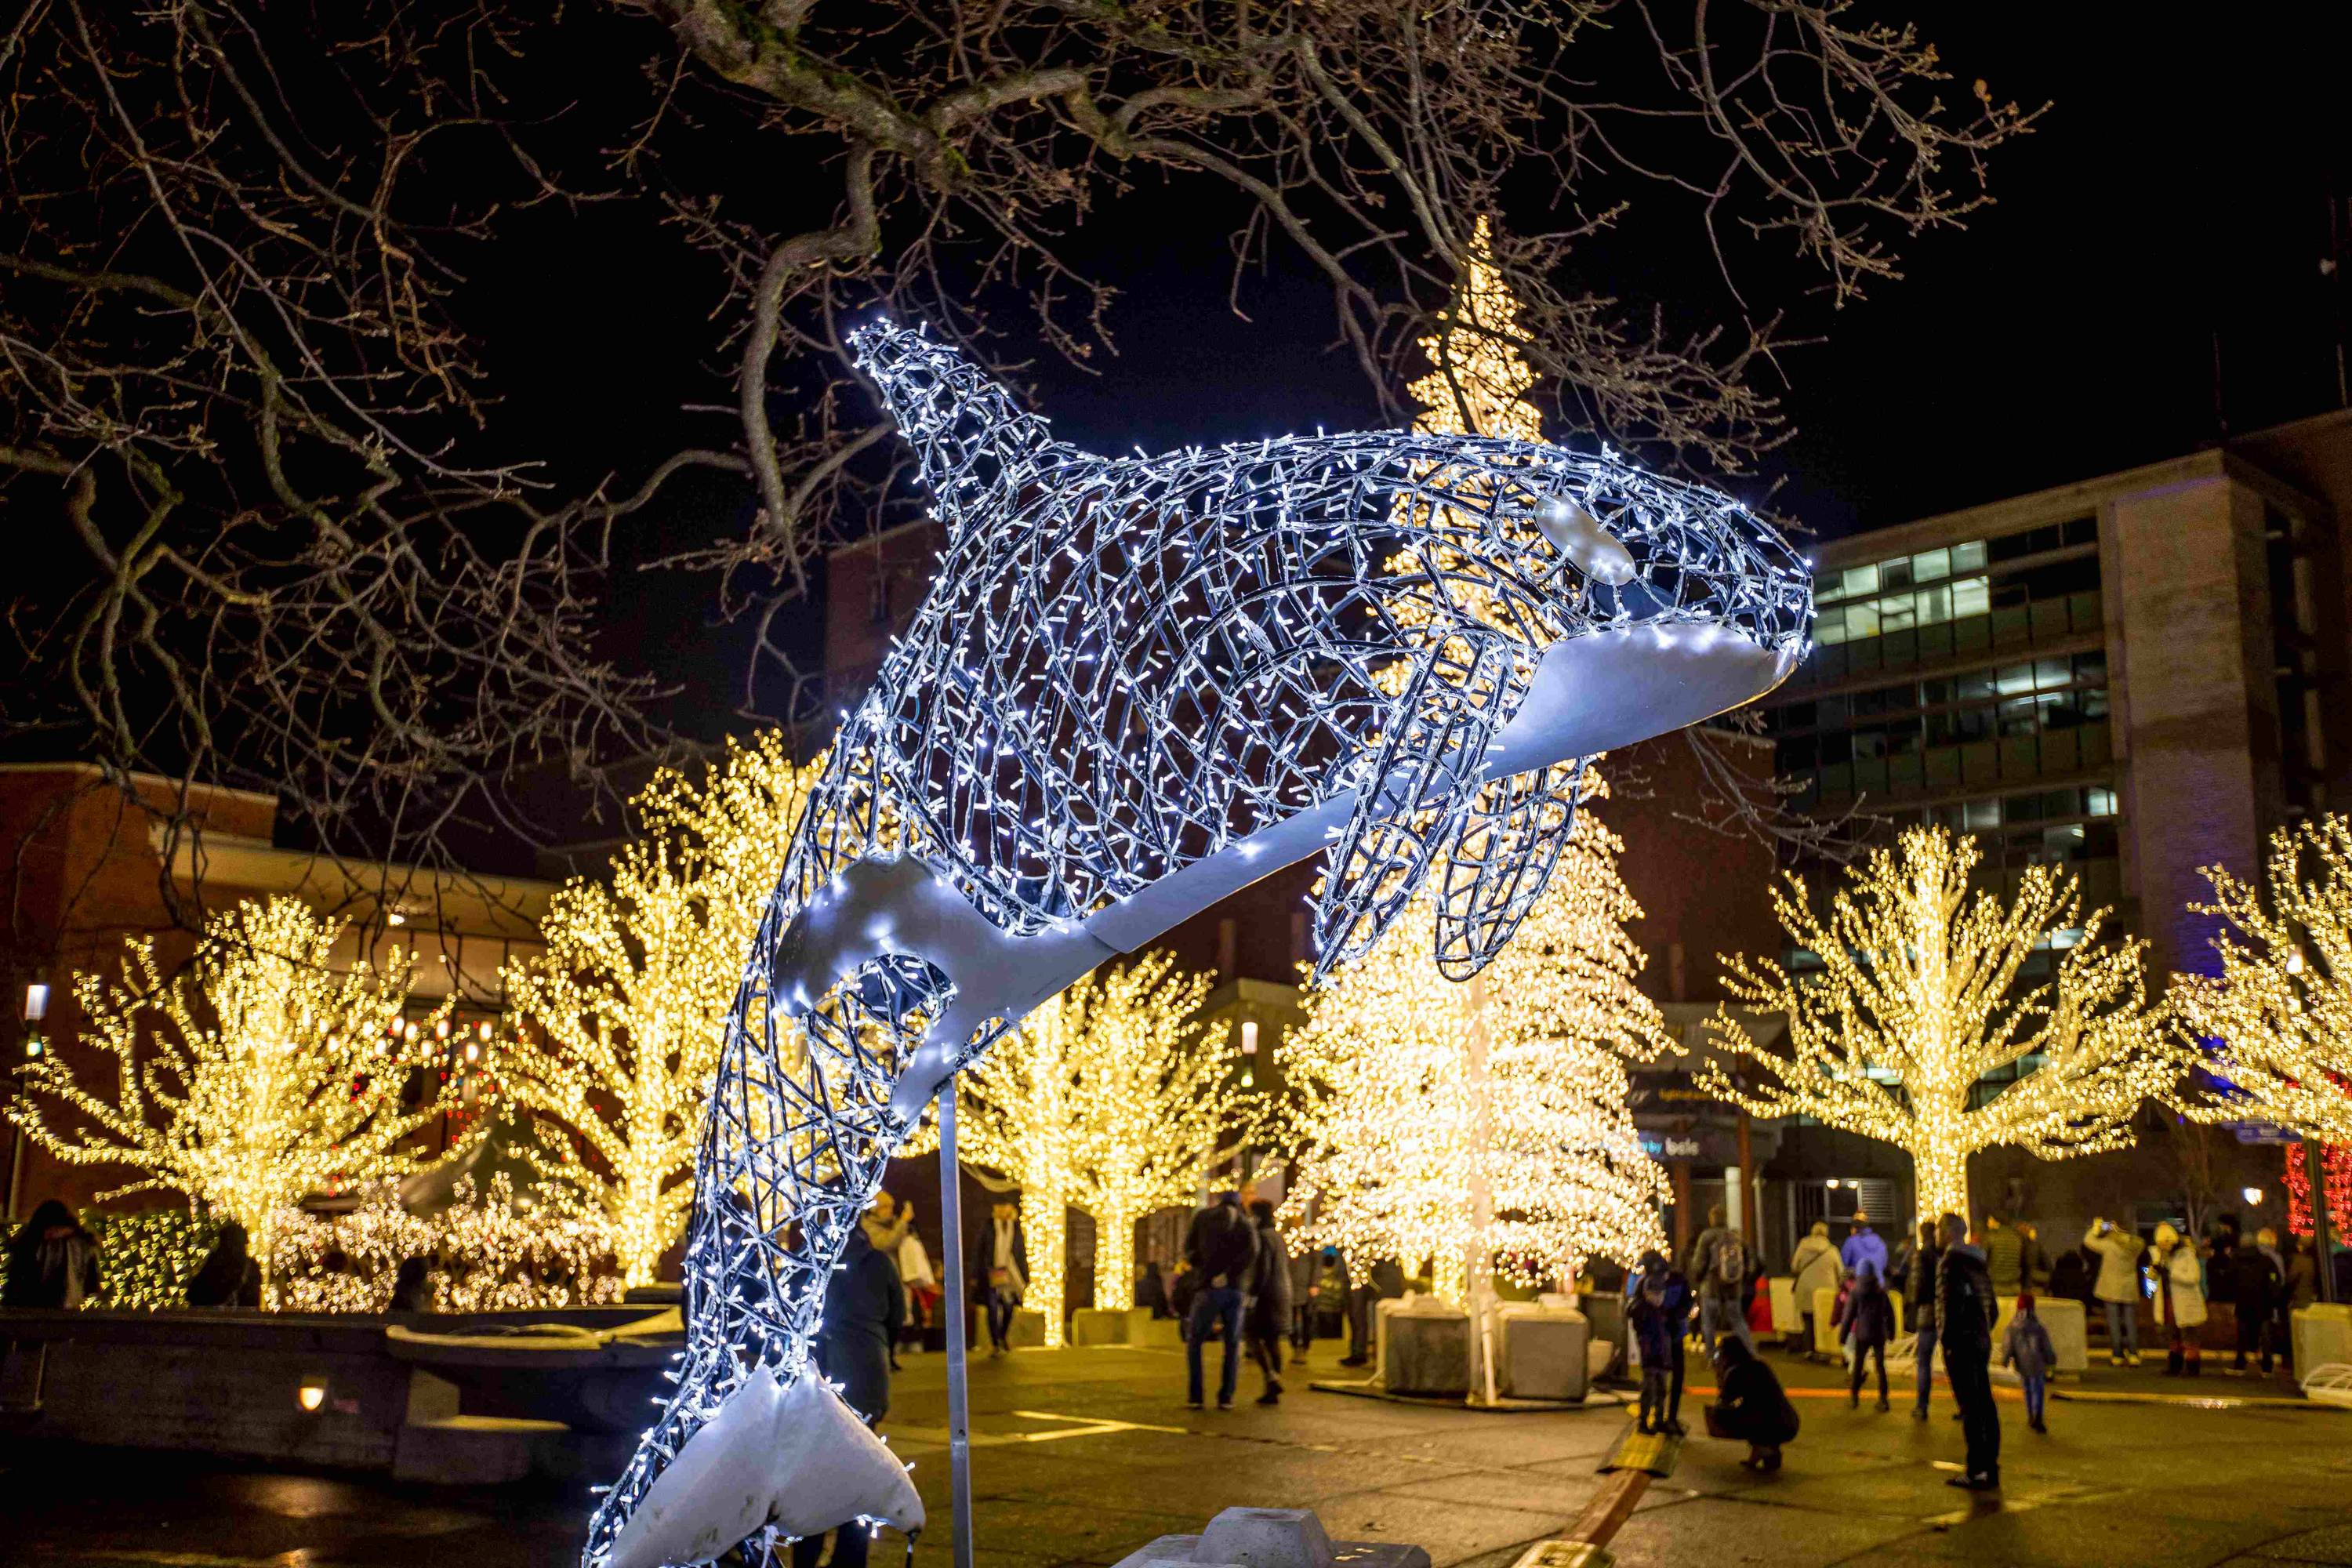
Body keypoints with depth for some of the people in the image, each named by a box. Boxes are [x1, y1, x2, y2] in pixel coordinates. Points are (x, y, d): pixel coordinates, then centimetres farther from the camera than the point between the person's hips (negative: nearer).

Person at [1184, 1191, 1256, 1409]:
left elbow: (1189, 1247, 12)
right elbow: (1252, 1252, -9)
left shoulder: (1203, 1216, 10)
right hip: (1237, 1290, 1)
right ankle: (1226, 1397, 5)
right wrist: (1228, 1274, -11)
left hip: (1211, 1288, -1)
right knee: (1233, 1345, 13)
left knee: (1194, 1342, 11)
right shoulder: (1246, 1224, 11)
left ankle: (1195, 1395, 3)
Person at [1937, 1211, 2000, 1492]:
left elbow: (1953, 1303, -21)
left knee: (1970, 1408, -8)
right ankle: (1990, 1468, 16)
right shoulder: (1977, 1263, 16)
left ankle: (1977, 1471, -8)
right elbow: (1993, 1307, 20)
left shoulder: (1951, 1263, -12)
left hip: (1961, 1343, -9)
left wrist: (1948, 1340, -14)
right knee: (1985, 1405, 11)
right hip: (1982, 1342, 9)